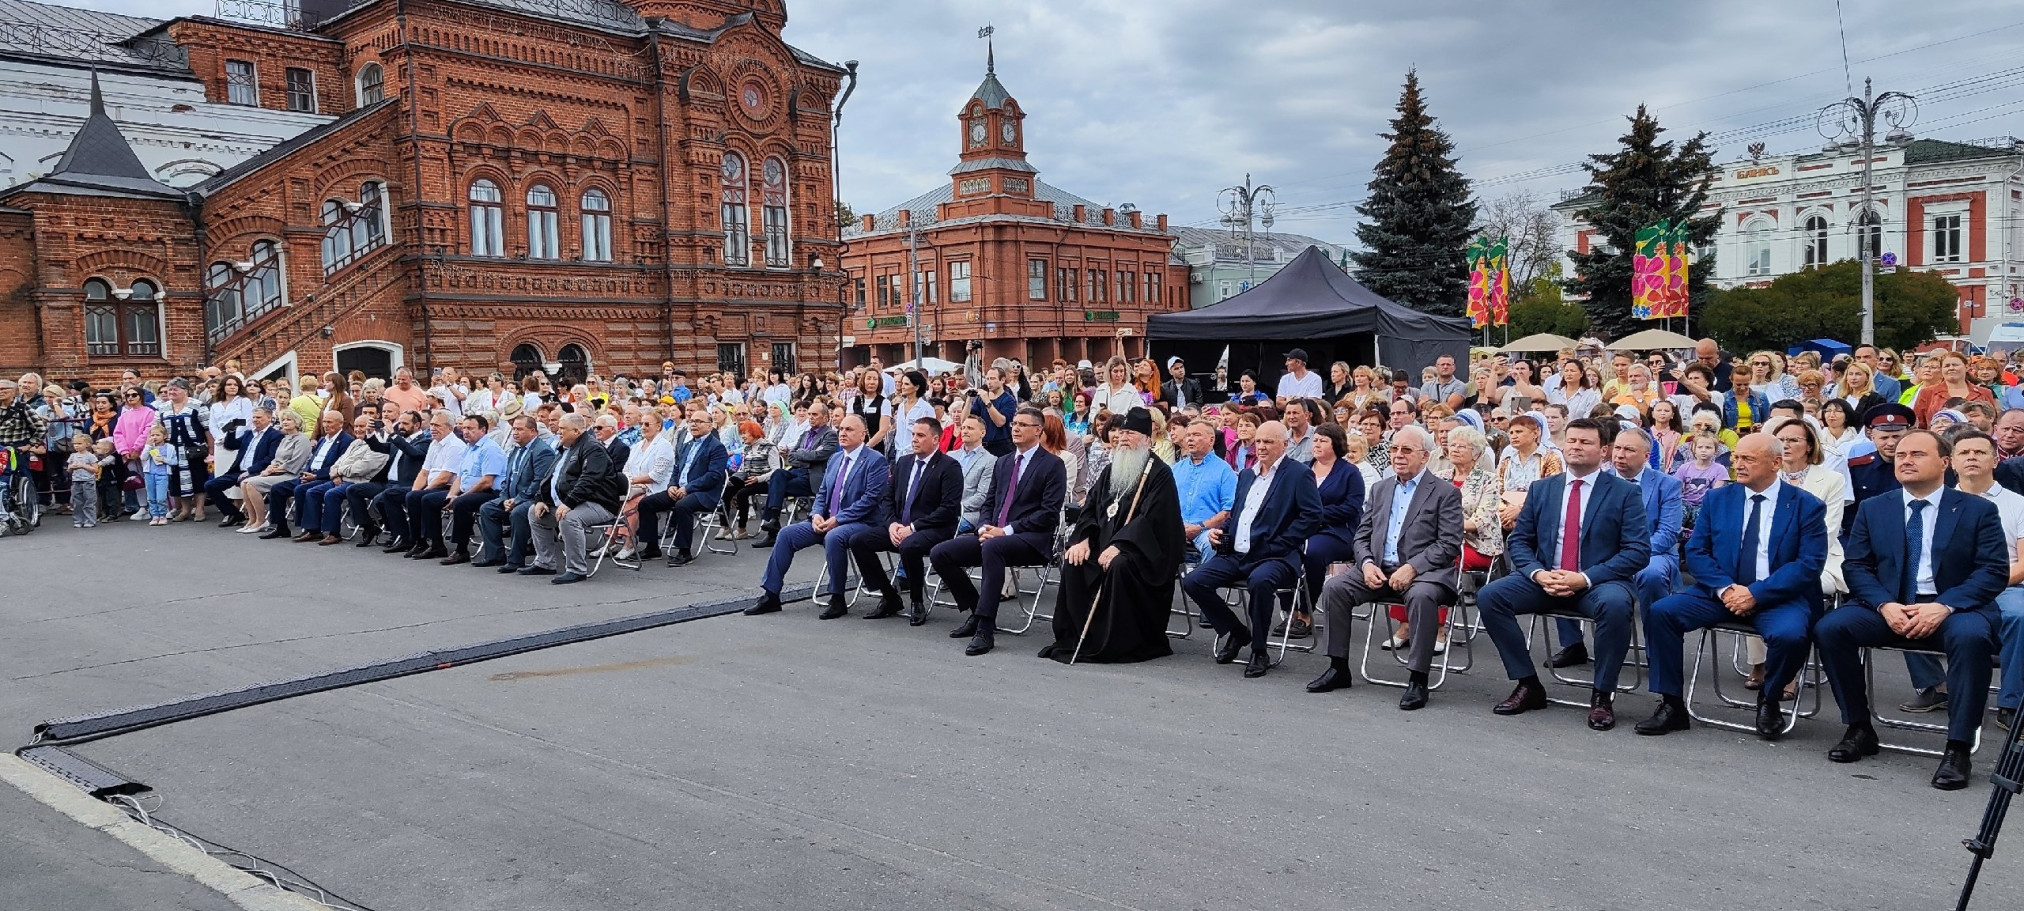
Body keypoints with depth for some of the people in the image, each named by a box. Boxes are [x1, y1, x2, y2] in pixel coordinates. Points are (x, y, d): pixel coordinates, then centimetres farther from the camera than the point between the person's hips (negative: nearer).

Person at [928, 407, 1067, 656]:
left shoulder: (1053, 465, -2)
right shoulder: (1003, 462, 20)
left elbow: (1049, 513, -11)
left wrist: (1006, 530, -16)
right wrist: (985, 527, -2)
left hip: (1031, 540, -7)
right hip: (993, 534, 7)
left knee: (992, 547, -39)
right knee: (939, 553, -9)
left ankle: (985, 630, -36)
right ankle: (977, 614, 3)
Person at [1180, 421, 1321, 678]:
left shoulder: (1299, 474, -1)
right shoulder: (1246, 475, 22)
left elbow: (1312, 515, -12)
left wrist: (1276, 545, -15)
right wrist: (1220, 531, 8)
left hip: (1274, 558, -7)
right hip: (1236, 553, 7)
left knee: (1259, 580, -39)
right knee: (1193, 582, -12)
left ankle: (1259, 652, -18)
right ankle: (1236, 632, 10)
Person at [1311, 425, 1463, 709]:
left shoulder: (1446, 493, 1)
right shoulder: (1380, 489, 18)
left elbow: (1449, 544, -9)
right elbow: (1362, 536, 16)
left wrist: (1412, 568, -21)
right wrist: (1367, 563, -6)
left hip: (1423, 572, -5)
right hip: (1378, 569, 5)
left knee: (1421, 596, -37)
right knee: (1334, 588, -17)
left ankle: (1417, 679, -26)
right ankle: (1339, 667, -6)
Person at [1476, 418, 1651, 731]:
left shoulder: (1625, 492, 2)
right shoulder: (1541, 489, 12)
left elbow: (1638, 551, -7)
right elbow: (1518, 540, 11)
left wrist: (1585, 578, -18)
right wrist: (1538, 574, -11)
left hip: (1598, 583, -3)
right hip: (1545, 580, 4)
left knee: (1615, 604, -37)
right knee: (1489, 596, -20)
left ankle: (1602, 696, -17)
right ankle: (1528, 685, -7)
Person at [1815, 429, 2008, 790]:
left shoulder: (1978, 510, 5)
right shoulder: (1872, 509, 12)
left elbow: (1994, 571, -4)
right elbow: (1855, 566, 6)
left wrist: (1944, 607, -20)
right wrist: (1885, 605, -15)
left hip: (1955, 610, -2)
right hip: (1888, 608, 3)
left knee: (1971, 635, -37)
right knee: (1829, 627, -24)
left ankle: (1957, 748, -26)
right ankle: (1859, 729, -9)